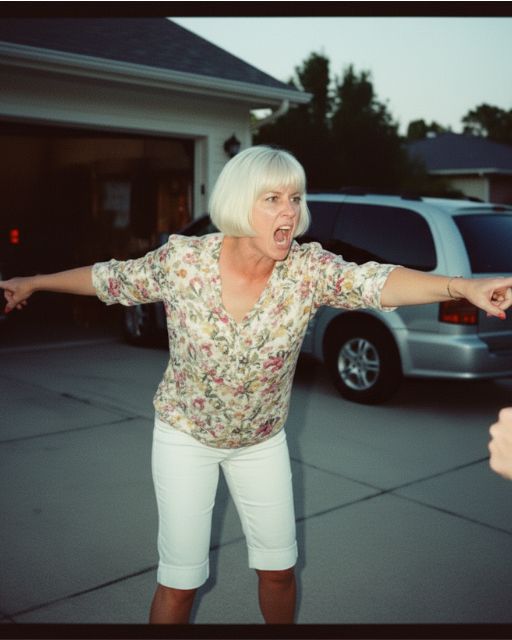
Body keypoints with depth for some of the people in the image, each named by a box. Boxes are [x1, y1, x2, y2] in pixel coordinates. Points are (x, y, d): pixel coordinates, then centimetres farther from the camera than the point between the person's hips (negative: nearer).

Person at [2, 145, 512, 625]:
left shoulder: (308, 268, -19)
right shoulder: (181, 260, -19)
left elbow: (376, 281, -35)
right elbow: (109, 278, -3)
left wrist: (461, 285, -53)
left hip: (262, 440, 2)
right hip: (185, 437, -2)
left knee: (279, 569, 14)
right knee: (180, 579, 4)